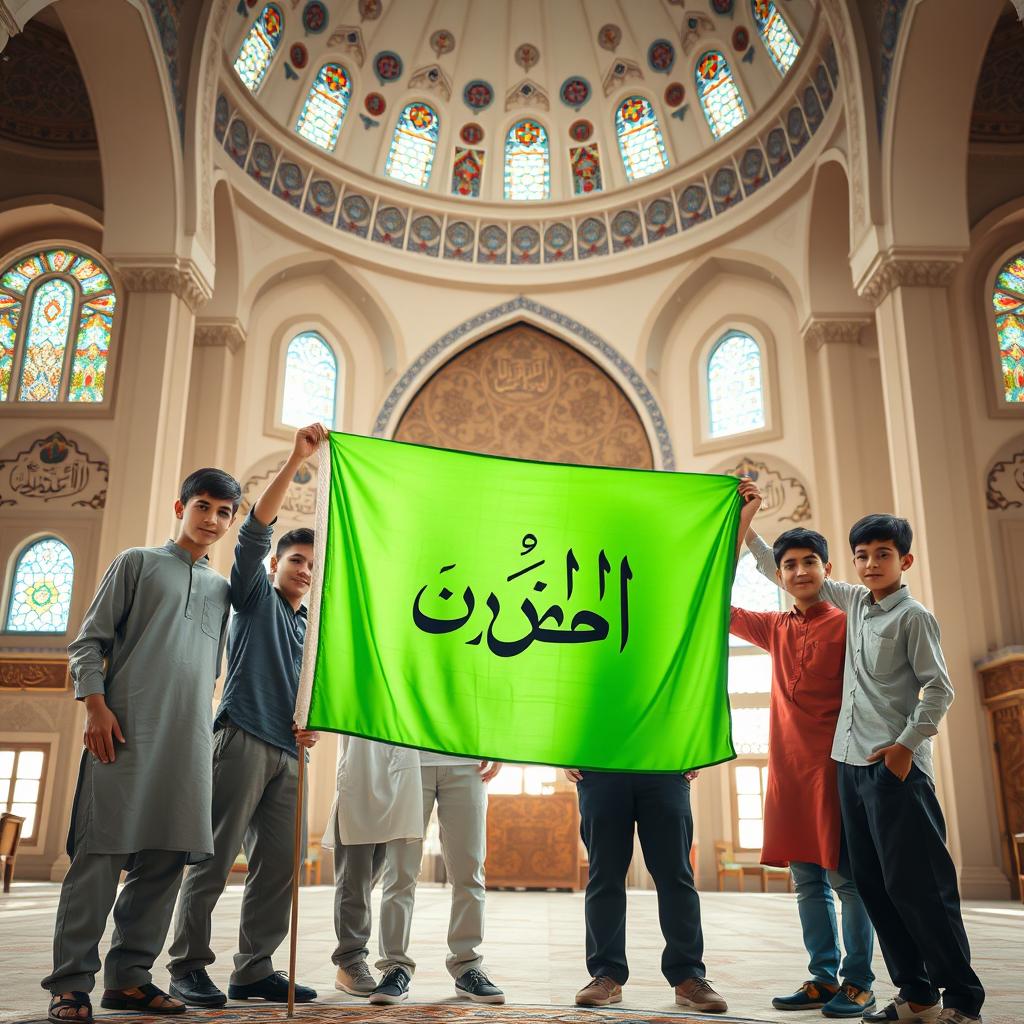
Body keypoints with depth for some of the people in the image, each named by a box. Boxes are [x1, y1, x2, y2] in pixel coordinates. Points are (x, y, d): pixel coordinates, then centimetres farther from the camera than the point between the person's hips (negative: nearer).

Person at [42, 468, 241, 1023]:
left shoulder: (222, 590, 20)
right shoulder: (137, 563, 9)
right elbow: (89, 641, 3)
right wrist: (96, 706, -8)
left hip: (189, 743, 5)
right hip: (125, 732, -4)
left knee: (166, 860, 3)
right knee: (100, 854, -4)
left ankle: (129, 976, 13)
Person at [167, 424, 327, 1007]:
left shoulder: (308, 628, 25)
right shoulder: (256, 598, 9)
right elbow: (255, 530, -6)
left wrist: (312, 725, 4)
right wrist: (296, 461, -13)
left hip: (288, 752, 6)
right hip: (244, 738, -6)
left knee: (280, 864, 3)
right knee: (216, 857, -6)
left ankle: (255, 970, 10)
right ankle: (188, 967, 4)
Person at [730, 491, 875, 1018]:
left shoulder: (846, 624, -3)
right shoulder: (776, 628, 13)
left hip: (834, 764, -5)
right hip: (787, 767, 6)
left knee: (847, 877, 1)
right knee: (807, 880, 10)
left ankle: (859, 984, 11)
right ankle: (824, 979, 19)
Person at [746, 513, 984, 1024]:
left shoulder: (913, 616, -3)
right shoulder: (856, 602, 14)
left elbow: (938, 688, -6)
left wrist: (907, 744, -14)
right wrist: (747, 533, 19)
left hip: (896, 766, -7)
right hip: (852, 762, 7)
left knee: (916, 882, -5)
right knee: (873, 884, 8)